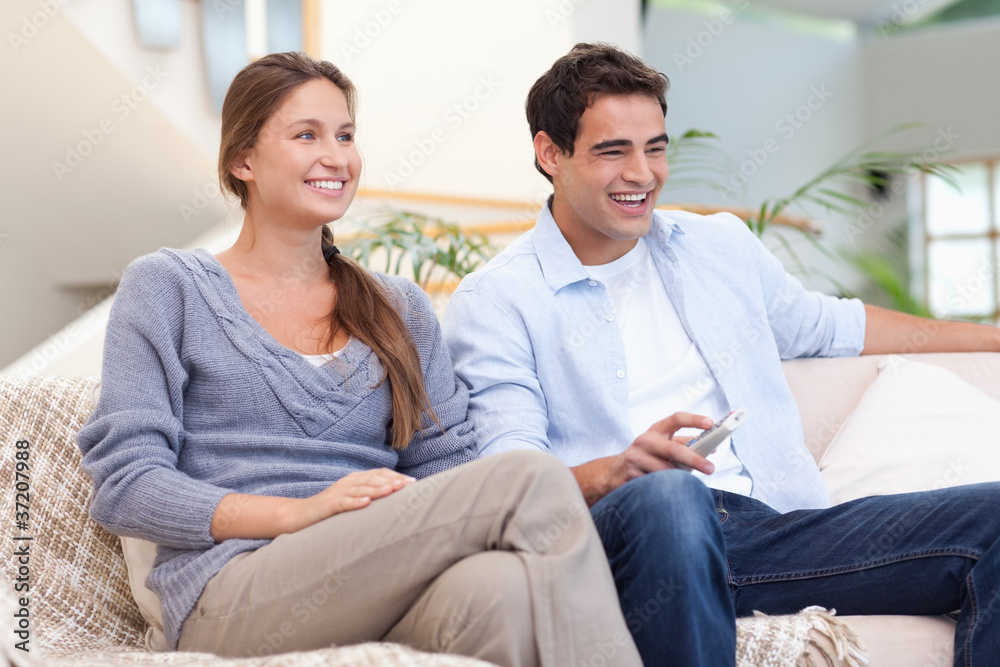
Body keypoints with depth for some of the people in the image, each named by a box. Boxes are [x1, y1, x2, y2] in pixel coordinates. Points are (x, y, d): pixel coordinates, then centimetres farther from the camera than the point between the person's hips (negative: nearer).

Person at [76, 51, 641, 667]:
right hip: (234, 599, -4)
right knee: (535, 479, -27)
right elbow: (125, 484, 1)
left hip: (391, 595, 4)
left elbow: (447, 465, 17)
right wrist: (303, 512, -13)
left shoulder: (400, 308, 24)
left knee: (495, 585, -38)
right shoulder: (167, 288, 11)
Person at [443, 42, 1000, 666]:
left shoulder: (721, 244, 22)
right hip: (636, 538, -5)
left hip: (780, 524, 5)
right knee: (666, 495, -42)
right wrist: (614, 473, -27)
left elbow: (827, 325, 39)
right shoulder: (492, 302, 5)